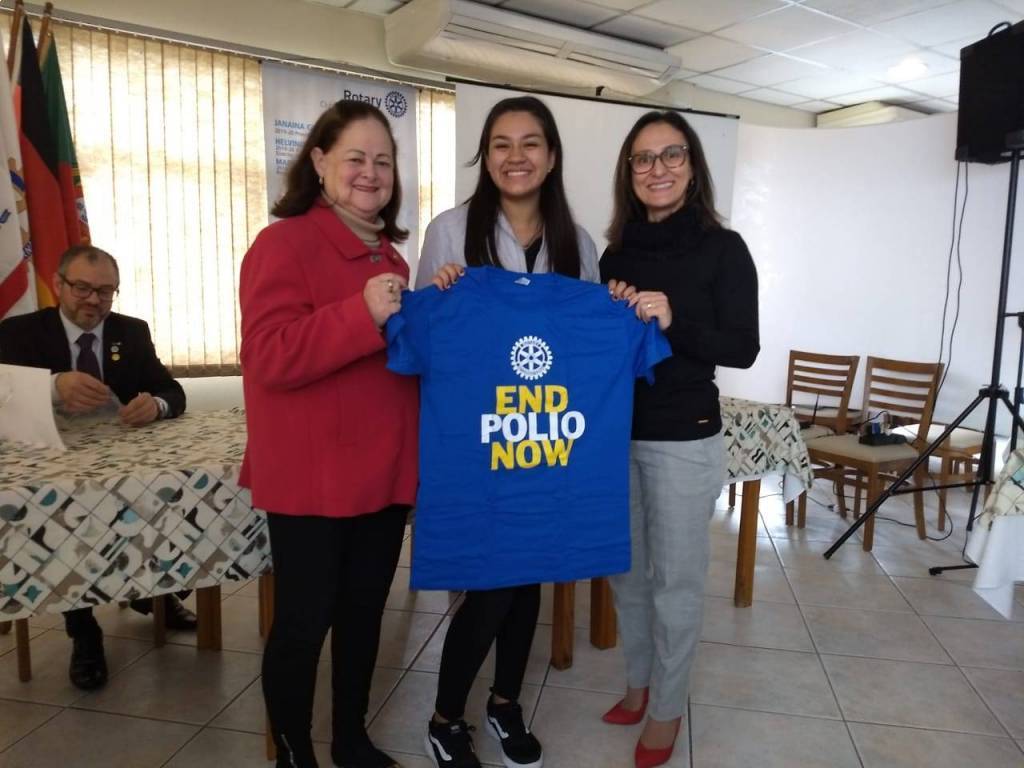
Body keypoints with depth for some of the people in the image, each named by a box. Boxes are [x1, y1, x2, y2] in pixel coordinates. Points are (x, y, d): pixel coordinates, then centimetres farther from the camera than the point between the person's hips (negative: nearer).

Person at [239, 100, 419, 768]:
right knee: (303, 622, 6)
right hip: (311, 480, -7)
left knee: (364, 612, 18)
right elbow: (271, 358, -23)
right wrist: (363, 313, -29)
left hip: (382, 474, 8)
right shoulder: (283, 243, -11)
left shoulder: (389, 257, 13)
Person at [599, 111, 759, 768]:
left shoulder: (723, 248, -6)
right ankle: (639, 683, 37)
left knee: (676, 581, 8)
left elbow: (743, 348, -10)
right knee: (627, 572, 16)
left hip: (684, 438, -4)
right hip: (615, 431, 5)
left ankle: (668, 708, 28)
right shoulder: (617, 252, 7)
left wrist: (673, 323, -25)